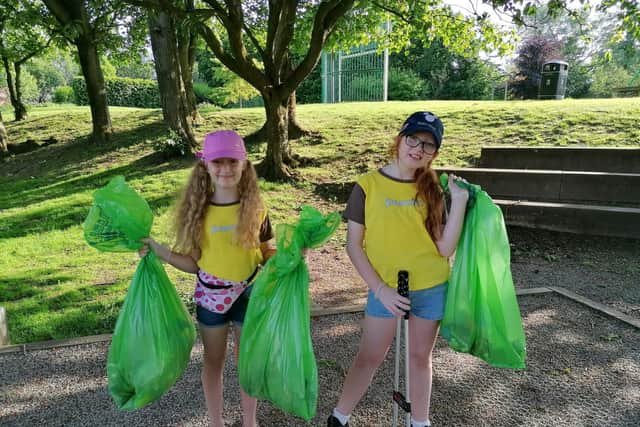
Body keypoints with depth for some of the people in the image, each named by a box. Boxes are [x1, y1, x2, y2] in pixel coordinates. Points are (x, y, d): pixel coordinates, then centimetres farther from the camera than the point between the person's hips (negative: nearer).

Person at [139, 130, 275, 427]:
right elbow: (194, 263, -5)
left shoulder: (255, 209, -9)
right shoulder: (197, 211, -9)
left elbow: (267, 254, -1)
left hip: (249, 294, 0)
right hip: (210, 296, 0)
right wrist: (161, 252, -18)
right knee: (213, 362, 18)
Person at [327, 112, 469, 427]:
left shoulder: (433, 190, -2)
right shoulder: (368, 186, -10)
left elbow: (445, 249, -7)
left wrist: (459, 203, -15)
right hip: (386, 290, -2)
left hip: (432, 289, 3)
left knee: (420, 356, 18)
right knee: (369, 357, 9)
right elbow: (353, 245, -8)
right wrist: (380, 289, -12)